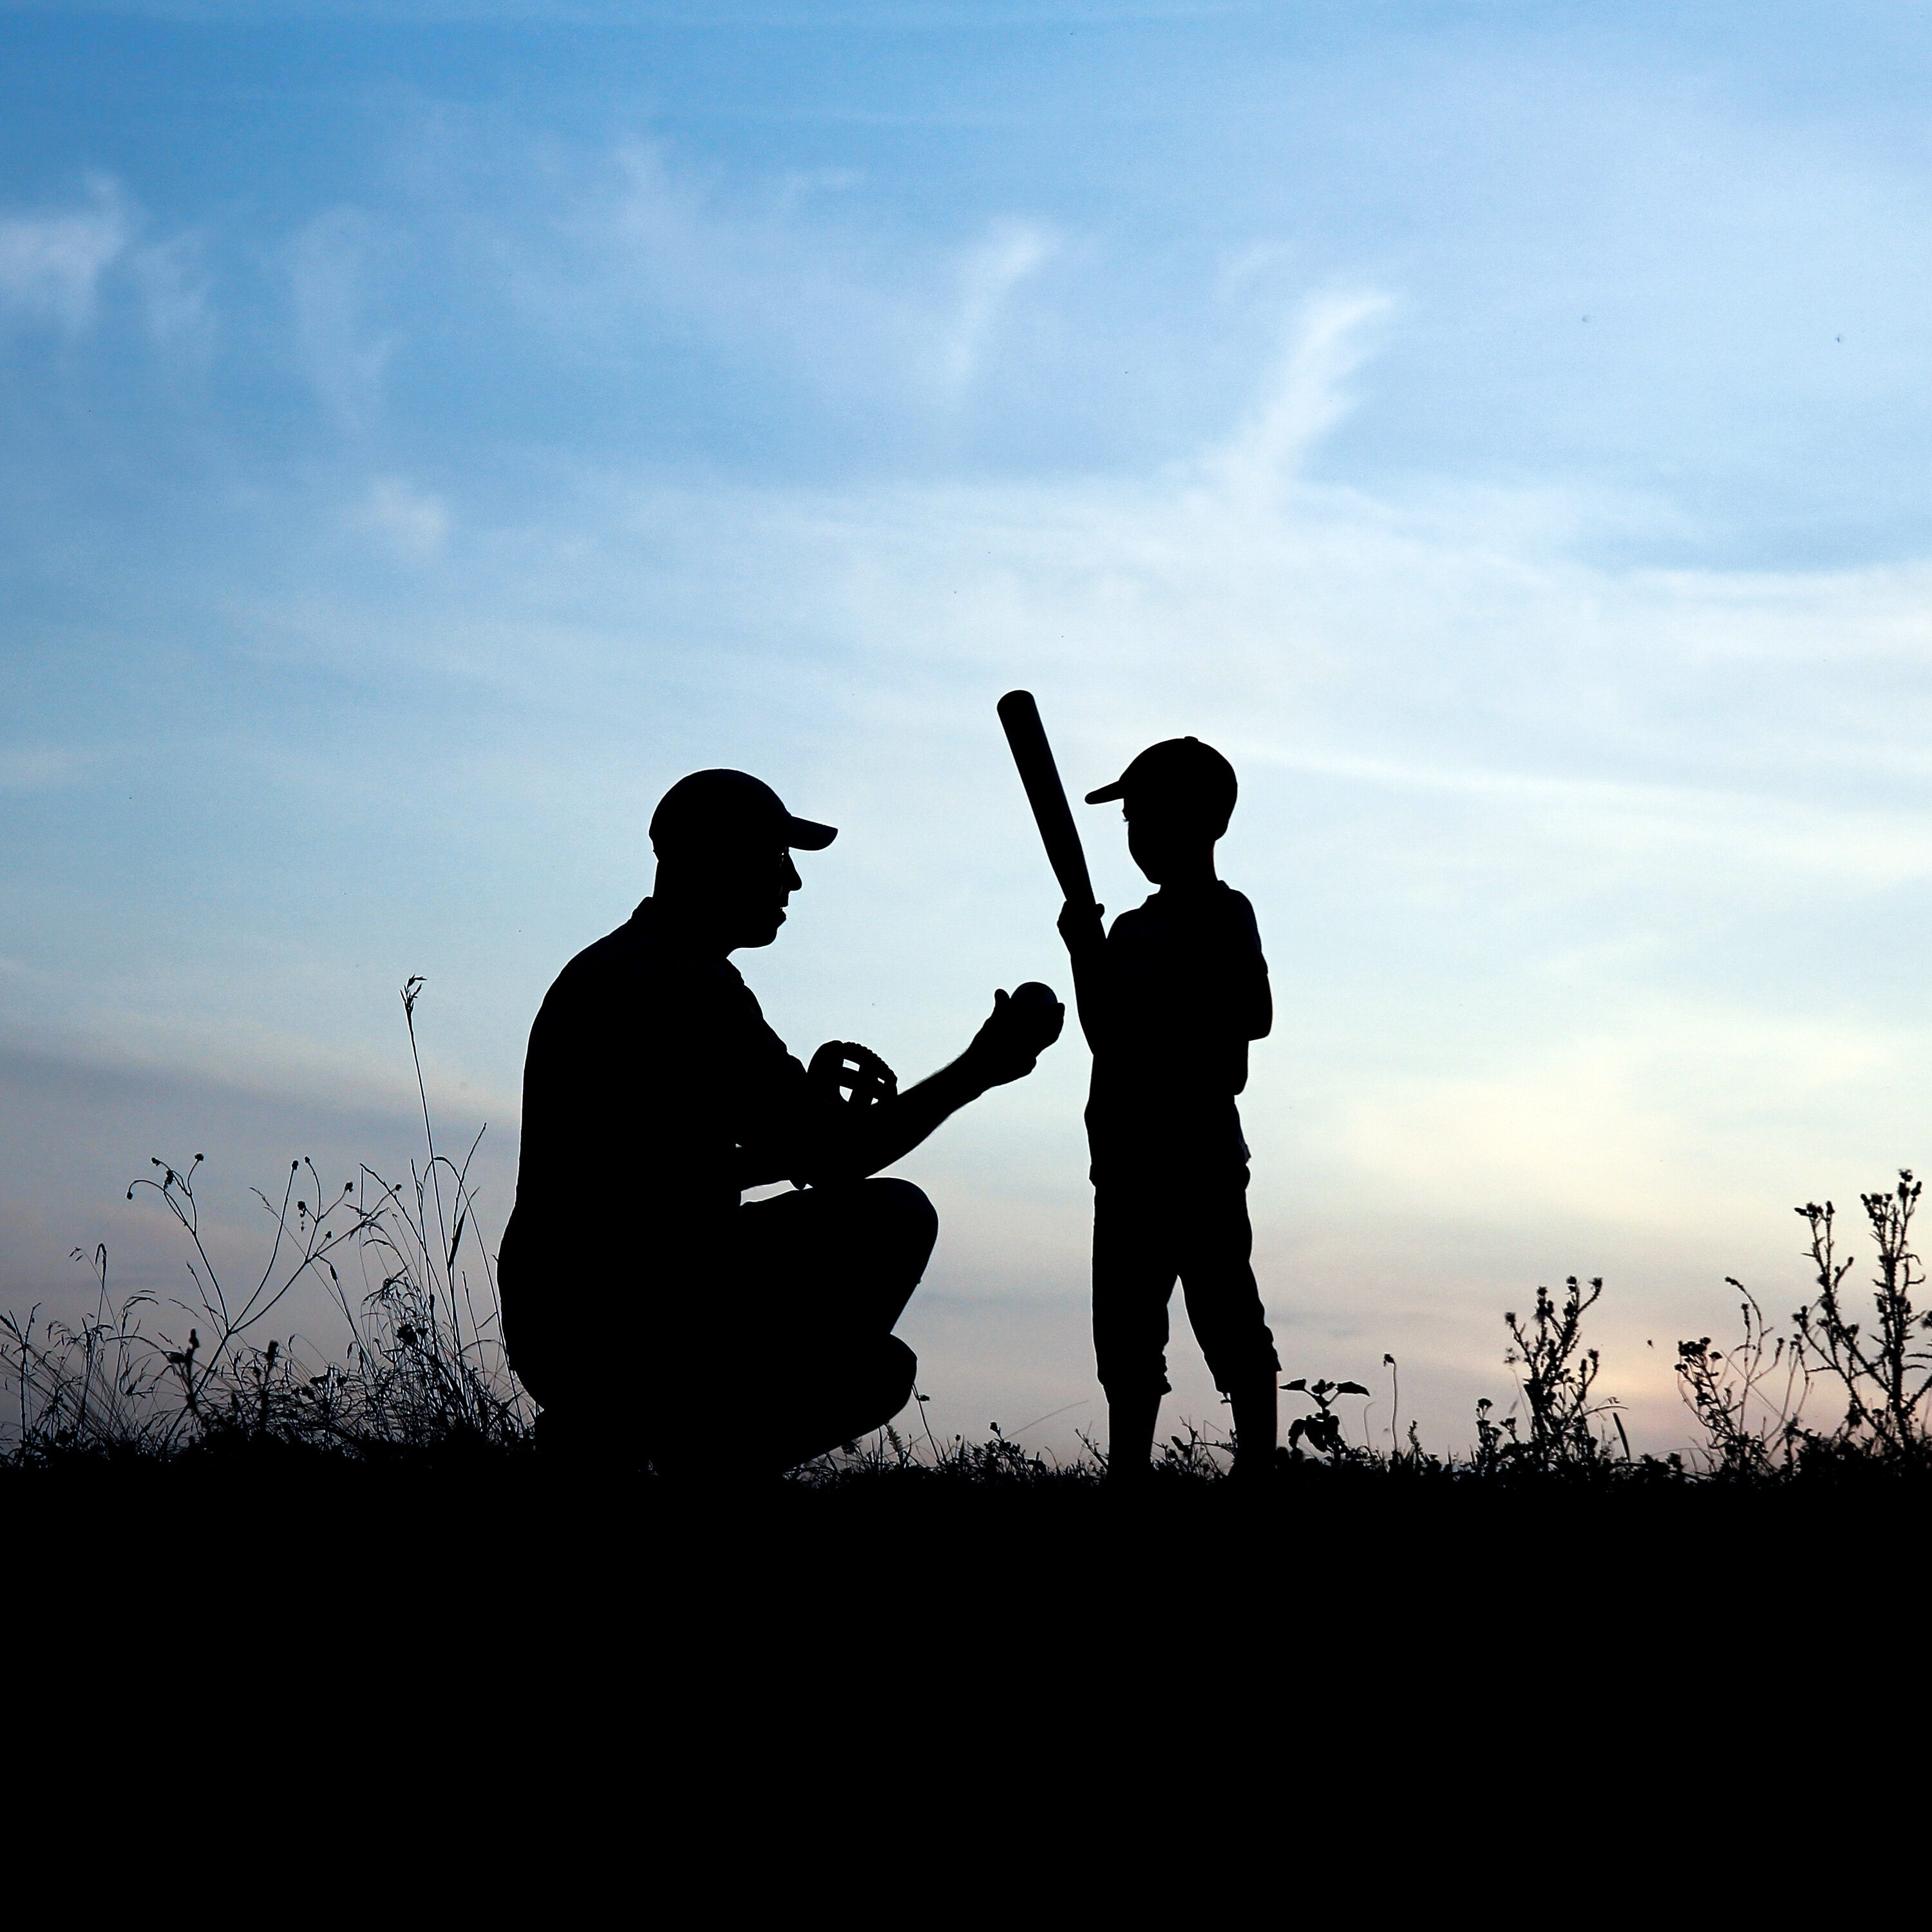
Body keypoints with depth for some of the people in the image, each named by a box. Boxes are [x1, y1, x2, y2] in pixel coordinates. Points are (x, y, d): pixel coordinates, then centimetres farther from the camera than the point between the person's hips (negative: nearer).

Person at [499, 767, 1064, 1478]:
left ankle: (605, 1433, 11)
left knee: (879, 1368, 24)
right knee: (891, 1218, -10)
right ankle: (703, 1453, -9)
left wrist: (815, 1109, 13)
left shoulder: (605, 969, 19)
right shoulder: (688, 988, -15)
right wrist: (979, 1069, -4)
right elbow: (834, 1161, -15)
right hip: (628, 1334, -10)